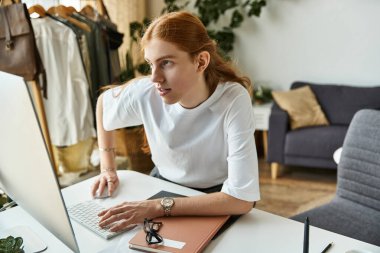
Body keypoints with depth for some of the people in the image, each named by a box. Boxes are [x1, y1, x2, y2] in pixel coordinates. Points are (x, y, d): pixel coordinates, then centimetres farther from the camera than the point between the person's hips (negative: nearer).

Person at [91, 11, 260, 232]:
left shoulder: (234, 100, -28)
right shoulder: (145, 92, -18)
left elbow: (241, 199, -31)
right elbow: (104, 102, 6)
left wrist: (160, 207, -33)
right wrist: (108, 168, 2)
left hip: (219, 206, -2)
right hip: (164, 188, 3)